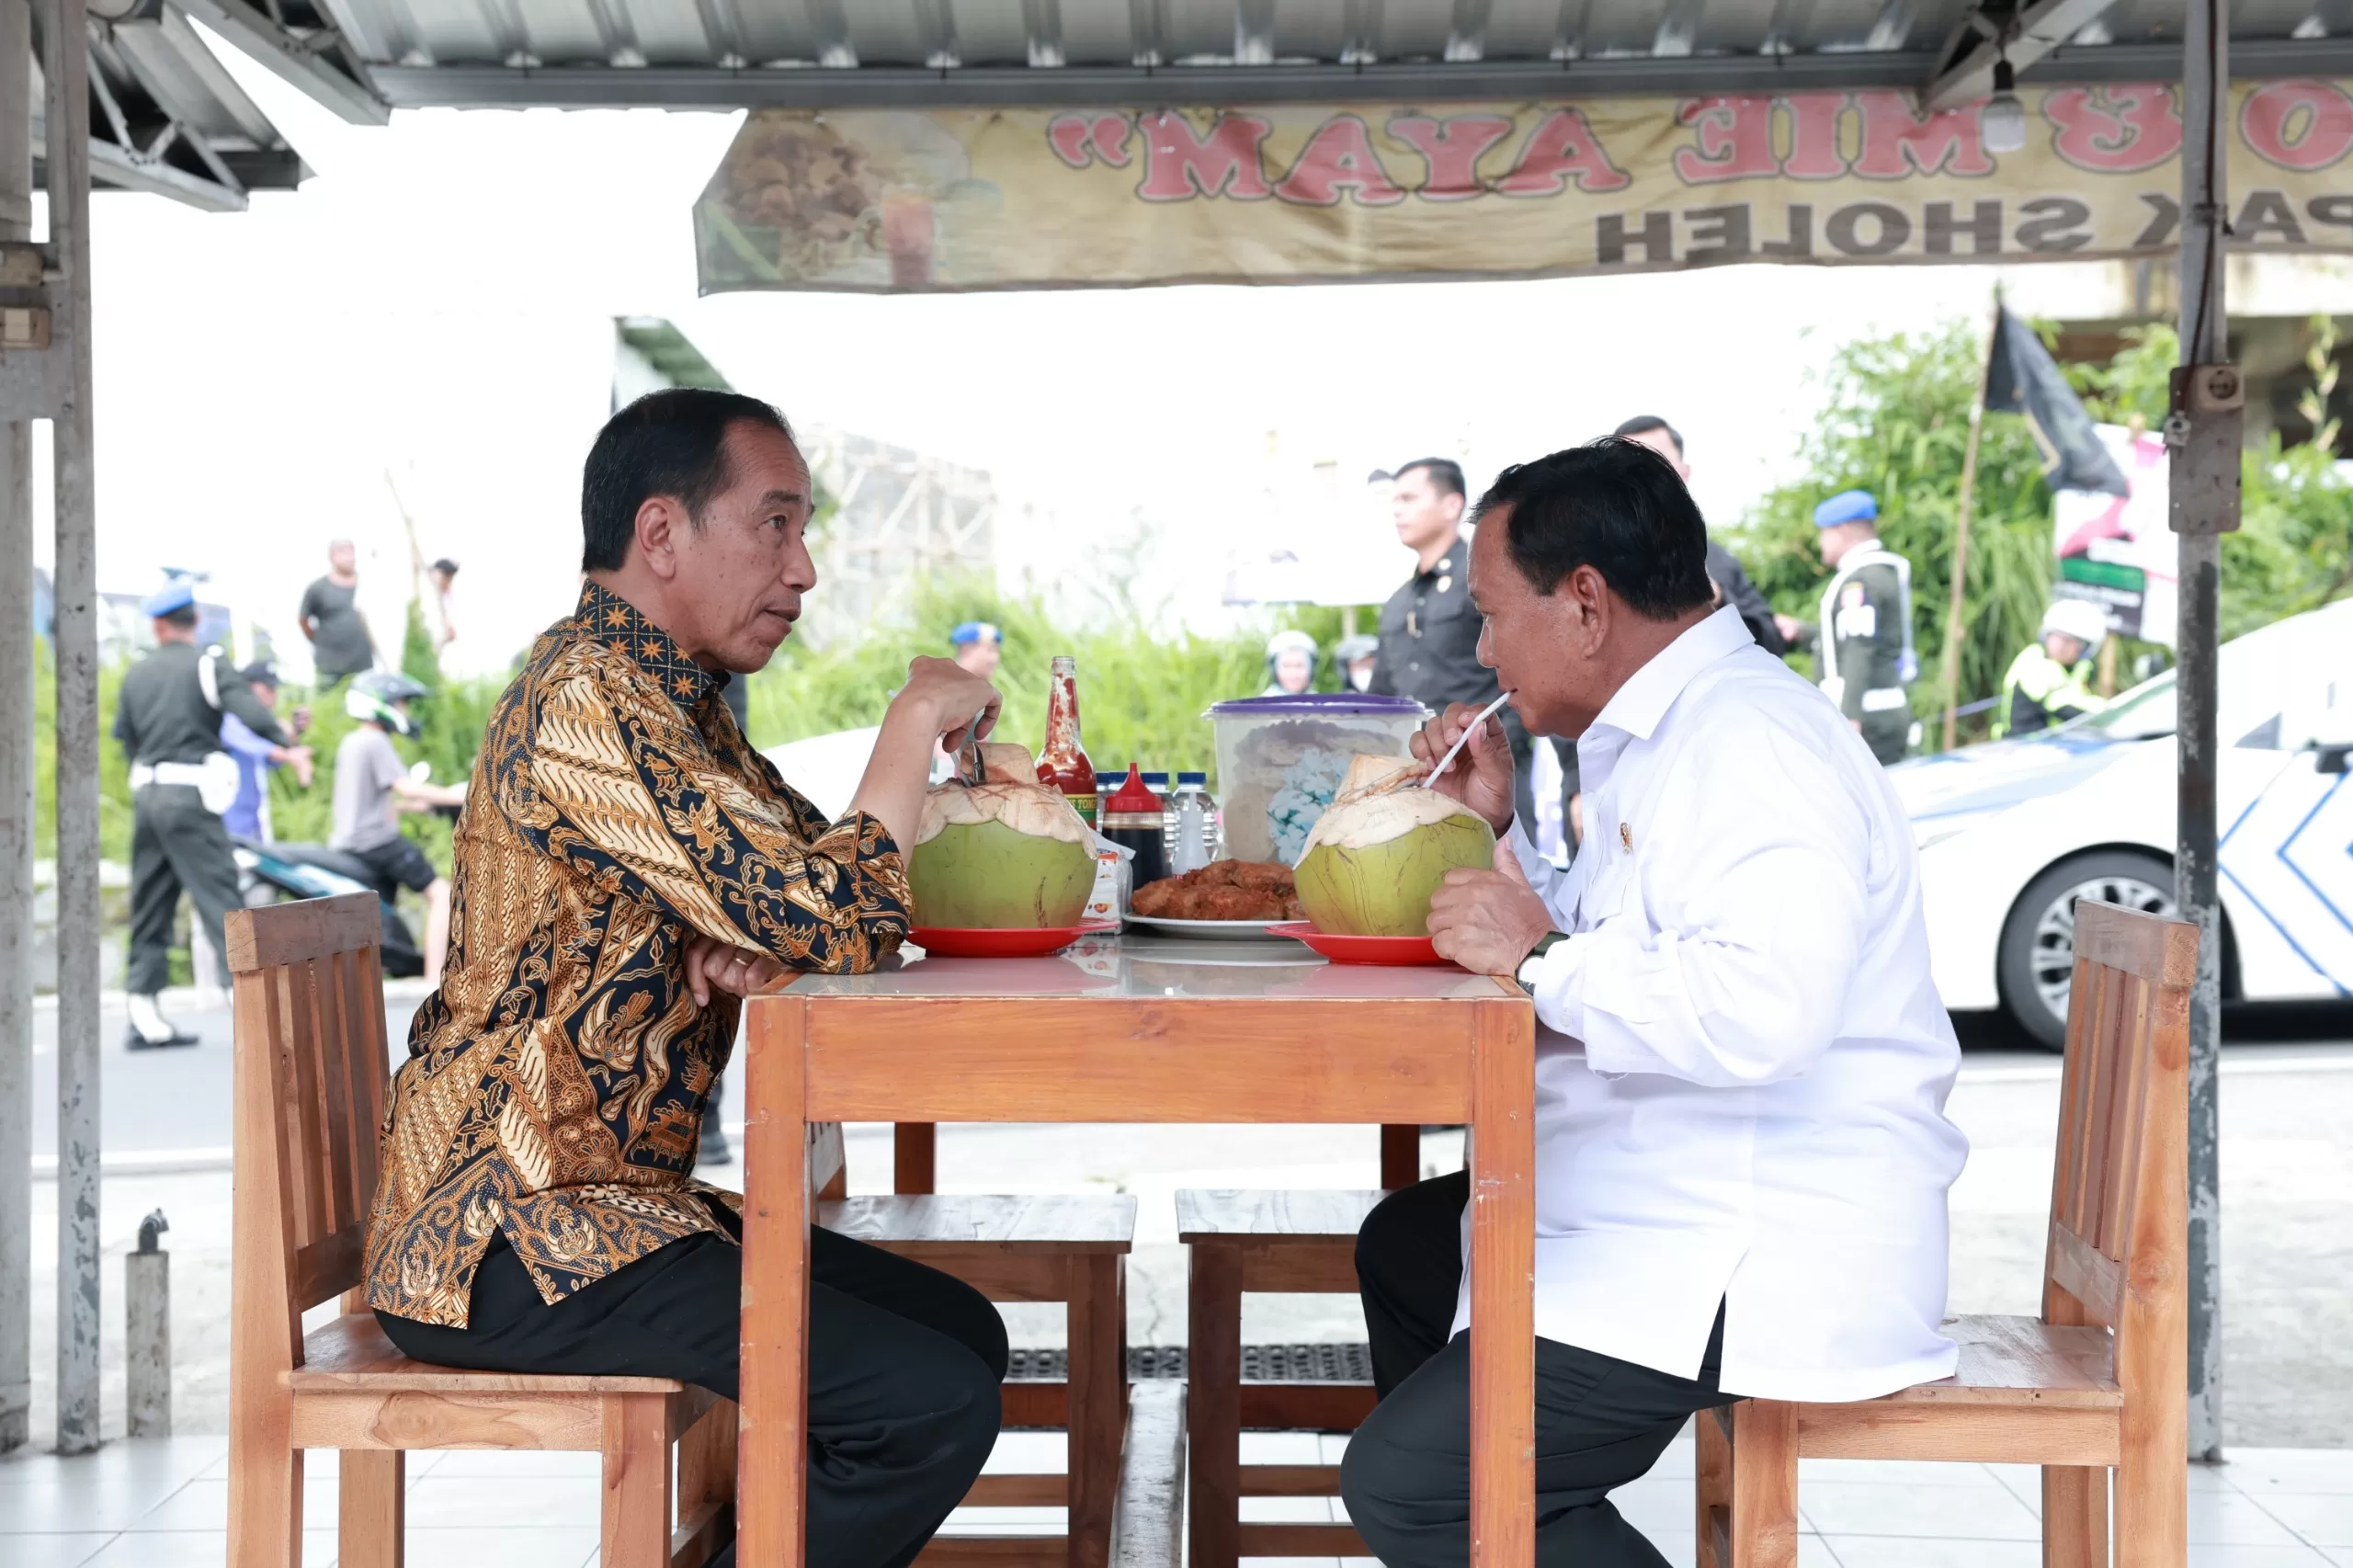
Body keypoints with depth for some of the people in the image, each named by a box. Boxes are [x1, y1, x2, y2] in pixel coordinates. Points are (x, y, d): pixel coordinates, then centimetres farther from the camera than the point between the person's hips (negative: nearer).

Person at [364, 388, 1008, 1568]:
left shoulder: (672, 703, 14)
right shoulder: (588, 701, -19)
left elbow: (804, 886, 15)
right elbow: (833, 922, -25)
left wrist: (743, 949, -8)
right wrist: (918, 716, -12)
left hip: (618, 1197, 10)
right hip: (510, 1241, -10)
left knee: (961, 1330, 12)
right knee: (933, 1405, -17)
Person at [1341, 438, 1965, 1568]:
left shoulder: (1750, 740, -19)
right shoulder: (1669, 733, 15)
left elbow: (1762, 1009, -34)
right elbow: (1610, 958, 23)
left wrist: (1540, 955, -23)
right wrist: (1497, 829, 12)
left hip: (1764, 1261, -12)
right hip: (1676, 1209, 12)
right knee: (1405, 1247, 30)